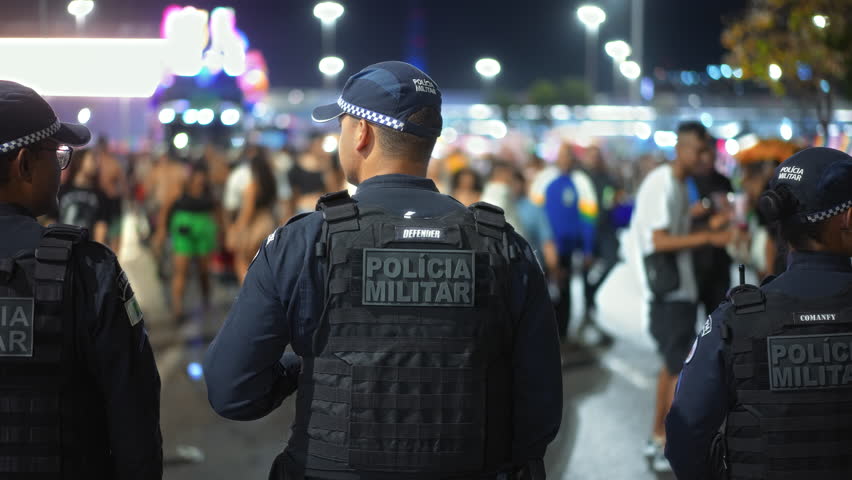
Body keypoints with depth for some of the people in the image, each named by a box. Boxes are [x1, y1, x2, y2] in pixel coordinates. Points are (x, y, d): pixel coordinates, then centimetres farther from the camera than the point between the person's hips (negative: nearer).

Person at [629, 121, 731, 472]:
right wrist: (708, 237, -24)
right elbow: (659, 240, -22)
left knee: (672, 365, 16)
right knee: (681, 370, -7)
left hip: (682, 288, 10)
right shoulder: (660, 184, -16)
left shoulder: (680, 184, 13)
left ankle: (658, 439, 25)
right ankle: (669, 449, 0)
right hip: (668, 292, -10)